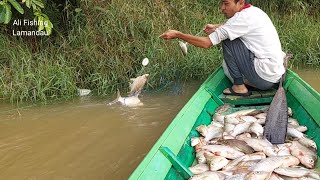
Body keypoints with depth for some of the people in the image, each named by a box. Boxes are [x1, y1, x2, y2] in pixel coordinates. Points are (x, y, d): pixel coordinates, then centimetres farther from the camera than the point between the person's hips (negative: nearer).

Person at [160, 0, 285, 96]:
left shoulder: (243, 17, -17)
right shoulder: (254, 11, 8)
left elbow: (206, 43, -16)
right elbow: (233, 25, 32)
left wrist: (178, 35, -7)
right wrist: (217, 27, 14)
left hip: (265, 77, -9)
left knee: (228, 41, -6)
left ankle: (239, 87, 0)